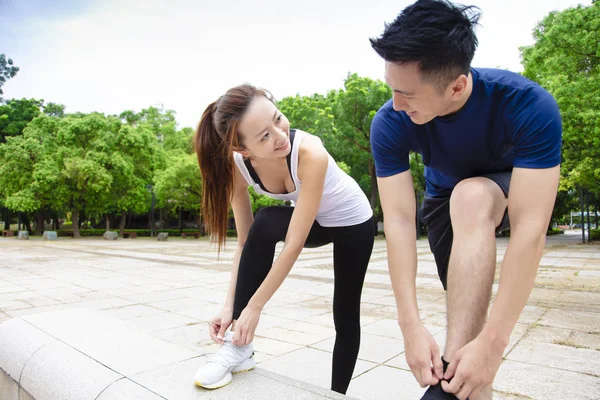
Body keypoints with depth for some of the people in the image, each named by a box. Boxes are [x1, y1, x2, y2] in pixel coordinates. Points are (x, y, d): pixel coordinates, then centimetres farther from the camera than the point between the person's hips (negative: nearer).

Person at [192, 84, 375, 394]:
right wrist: (230, 305, -22)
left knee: (345, 317, 3)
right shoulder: (238, 164, -24)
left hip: (352, 220, -3)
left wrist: (254, 307, -32)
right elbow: (246, 240, -18)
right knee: (265, 223, -30)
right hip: (312, 220, 3)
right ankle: (239, 347, -17)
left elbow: (294, 244, -37)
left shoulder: (310, 154, -39)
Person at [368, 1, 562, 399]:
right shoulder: (389, 123, -30)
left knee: (470, 198, -37)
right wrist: (411, 324, -40)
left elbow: (530, 228, -41)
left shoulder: (530, 106, -36)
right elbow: (399, 220, -33)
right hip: (445, 199, 3)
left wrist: (493, 342, -45)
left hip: (514, 191, -2)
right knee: (467, 306, -12)